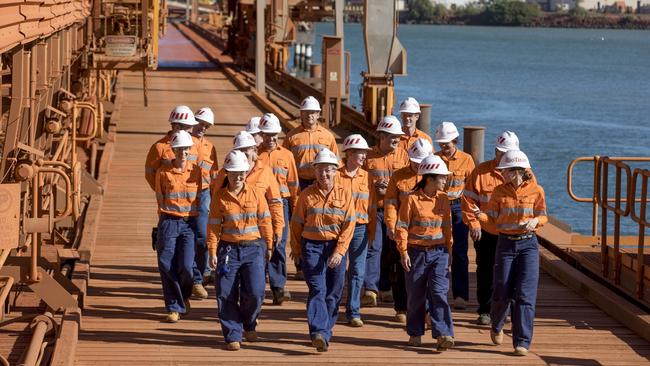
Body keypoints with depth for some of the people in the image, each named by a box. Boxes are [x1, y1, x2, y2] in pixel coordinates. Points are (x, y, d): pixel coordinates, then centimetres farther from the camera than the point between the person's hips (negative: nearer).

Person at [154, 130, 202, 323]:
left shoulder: (196, 171, 5)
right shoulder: (163, 172, 1)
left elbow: (201, 198, 11)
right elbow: (160, 199, 7)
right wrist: (165, 224, 2)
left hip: (190, 223, 0)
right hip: (168, 222, 0)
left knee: (186, 265, -10)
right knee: (168, 267, -3)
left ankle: (184, 296, 21)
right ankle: (174, 308, 8)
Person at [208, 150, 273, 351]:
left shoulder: (256, 194, 2)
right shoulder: (219, 197, 0)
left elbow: (265, 221, 9)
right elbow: (213, 226, 1)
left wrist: (268, 245, 12)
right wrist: (213, 253, -5)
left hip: (253, 248, 0)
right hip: (228, 249, 0)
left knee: (255, 293, -10)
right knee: (226, 295, -3)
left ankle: (249, 324, 18)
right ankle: (233, 336, 9)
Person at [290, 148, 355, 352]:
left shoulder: (344, 196, 1)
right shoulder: (307, 195, 1)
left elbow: (348, 226, -3)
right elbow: (297, 223, 8)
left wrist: (339, 251, -12)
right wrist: (296, 249, 10)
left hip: (336, 247, 2)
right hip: (312, 246, -2)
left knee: (333, 293, 7)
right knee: (317, 289, -13)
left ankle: (325, 331, 20)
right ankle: (319, 333, -23)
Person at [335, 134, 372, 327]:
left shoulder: (366, 177, 7)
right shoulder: (336, 176, -4)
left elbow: (371, 203, 10)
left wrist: (371, 230, 7)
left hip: (360, 228, 3)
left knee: (358, 271, 2)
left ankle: (353, 312, 8)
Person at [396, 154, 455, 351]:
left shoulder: (443, 198, 5)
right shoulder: (412, 199, -8)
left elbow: (447, 226, 13)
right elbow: (402, 226, -6)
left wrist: (448, 250, 12)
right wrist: (403, 252, -10)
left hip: (439, 253, 2)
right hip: (417, 252, -2)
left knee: (439, 292, -10)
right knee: (416, 295, 8)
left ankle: (443, 334, -14)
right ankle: (415, 333, 23)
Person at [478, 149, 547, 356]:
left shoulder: (535, 190, -2)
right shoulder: (500, 192, 1)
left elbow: (543, 216, 6)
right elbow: (492, 217, 2)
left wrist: (535, 221, -16)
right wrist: (480, 215, -19)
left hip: (528, 244, -1)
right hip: (506, 244, 1)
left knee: (525, 294, -7)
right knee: (502, 293, 5)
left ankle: (522, 342, -3)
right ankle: (496, 326, 37)